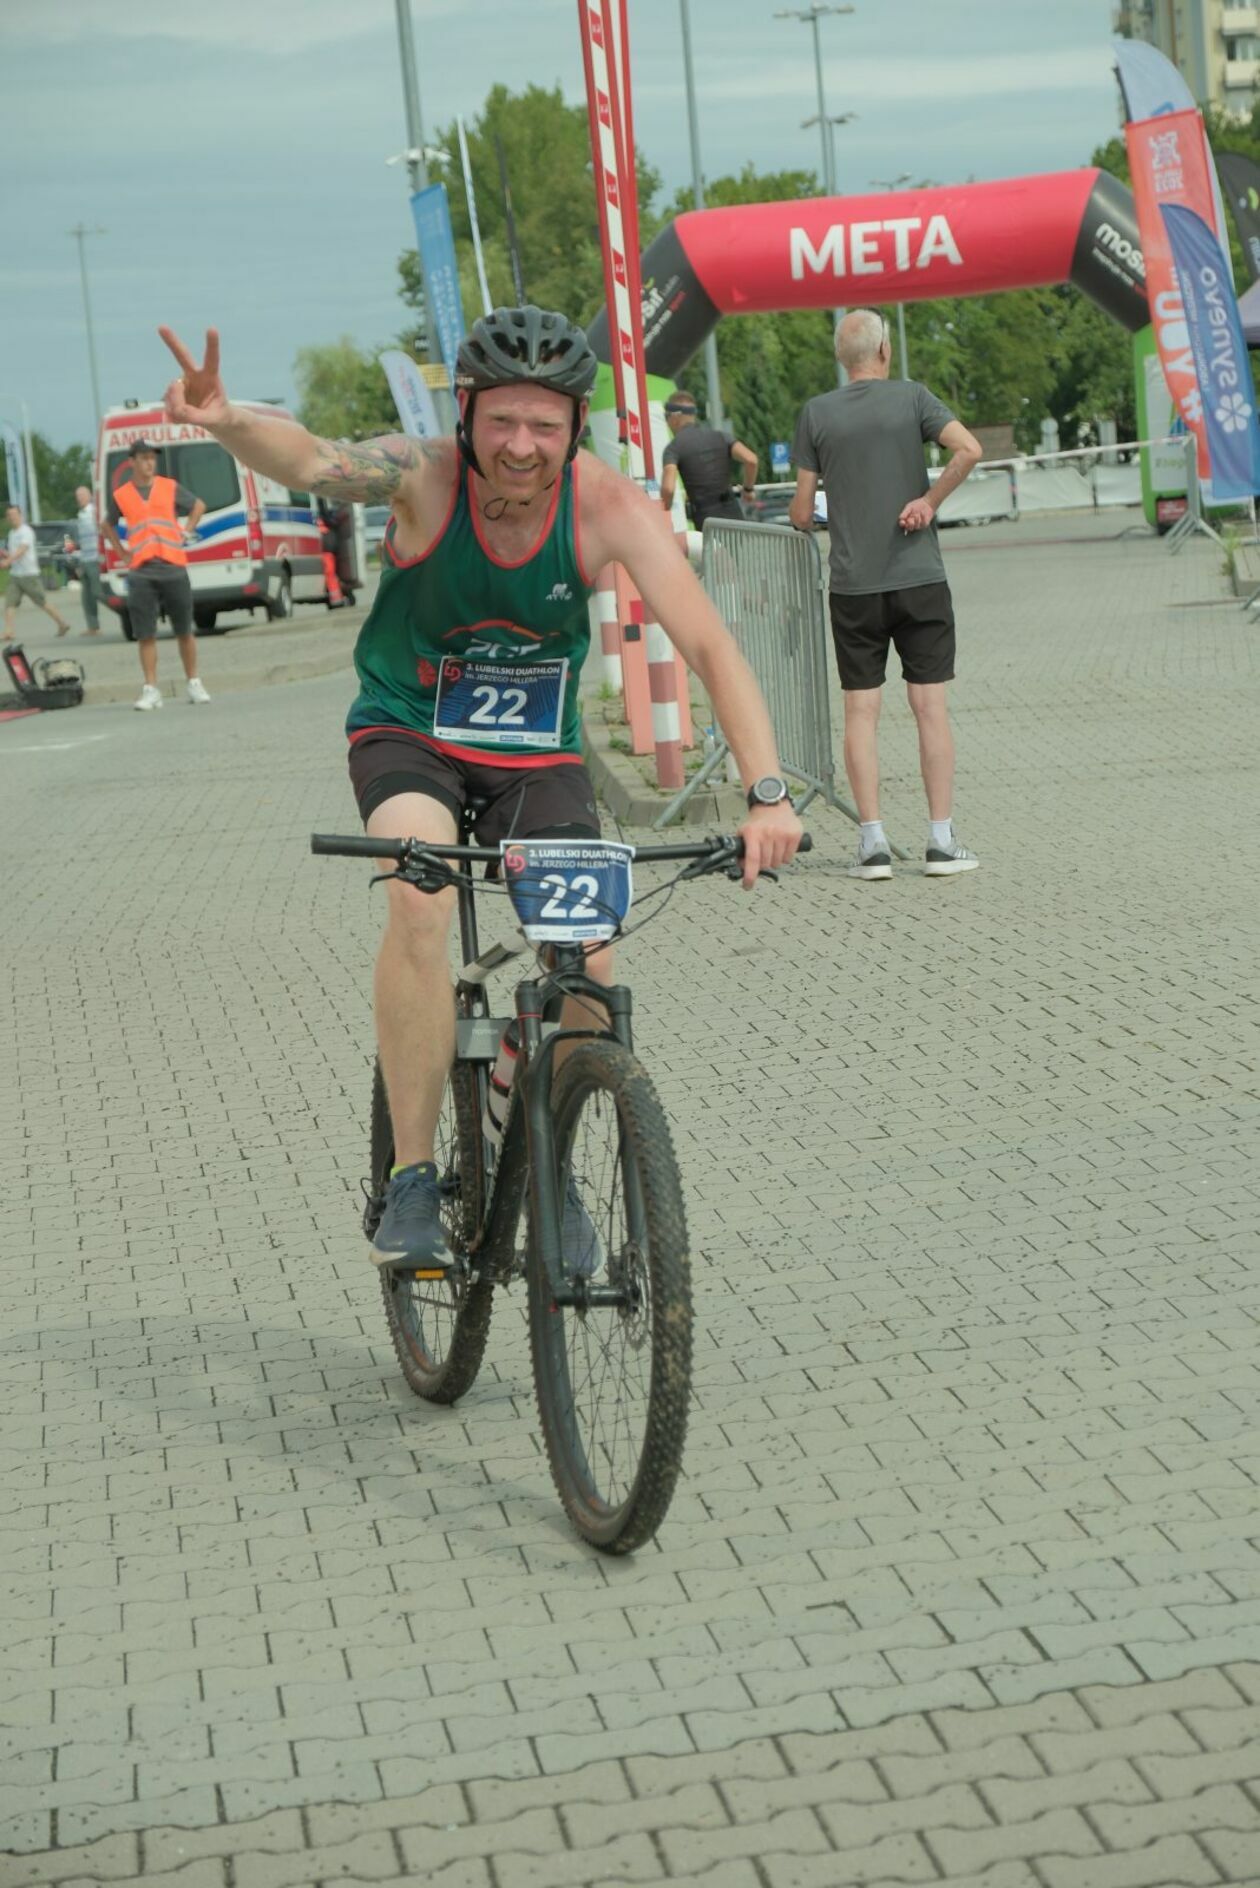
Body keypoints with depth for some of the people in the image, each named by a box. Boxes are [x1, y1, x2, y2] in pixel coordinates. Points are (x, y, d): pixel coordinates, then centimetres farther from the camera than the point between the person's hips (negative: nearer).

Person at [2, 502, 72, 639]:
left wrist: (8, 560, -43)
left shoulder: (26, 532, -12)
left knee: (42, 602, 3)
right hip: (14, 575, 7)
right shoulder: (12, 533, 15)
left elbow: (22, 550, -28)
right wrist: (4, 555, 3)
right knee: (9, 603, -8)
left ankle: (62, 624, 18)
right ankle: (8, 632, -14)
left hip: (29, 574, -7)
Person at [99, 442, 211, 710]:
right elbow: (108, 526, 21)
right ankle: (150, 689, -1)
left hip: (173, 567, 0)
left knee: (184, 630, 5)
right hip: (141, 573, 0)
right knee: (145, 634, -4)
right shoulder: (120, 495, 6)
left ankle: (194, 683, 17)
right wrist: (123, 554, 10)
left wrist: (187, 532, 10)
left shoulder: (170, 488, 6)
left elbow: (198, 505, 21)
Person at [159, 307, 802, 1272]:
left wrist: (768, 792, -38)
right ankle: (412, 1178, -19)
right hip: (408, 733, -2)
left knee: (589, 968, -13)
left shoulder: (606, 504, -20)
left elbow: (711, 647, -26)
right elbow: (314, 461, -41)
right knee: (420, 900, -31)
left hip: (538, 755, 2)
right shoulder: (425, 474, -21)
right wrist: (228, 420, -64)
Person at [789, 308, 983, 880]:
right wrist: (929, 500, -6)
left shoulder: (816, 413, 3)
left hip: (853, 585, 1)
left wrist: (798, 517, 25)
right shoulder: (911, 397, 0)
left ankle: (872, 841, -1)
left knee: (860, 711, 4)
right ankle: (941, 840, 1)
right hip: (920, 577, -1)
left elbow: (802, 513, 3)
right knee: (930, 707, 3)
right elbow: (969, 449, -16)